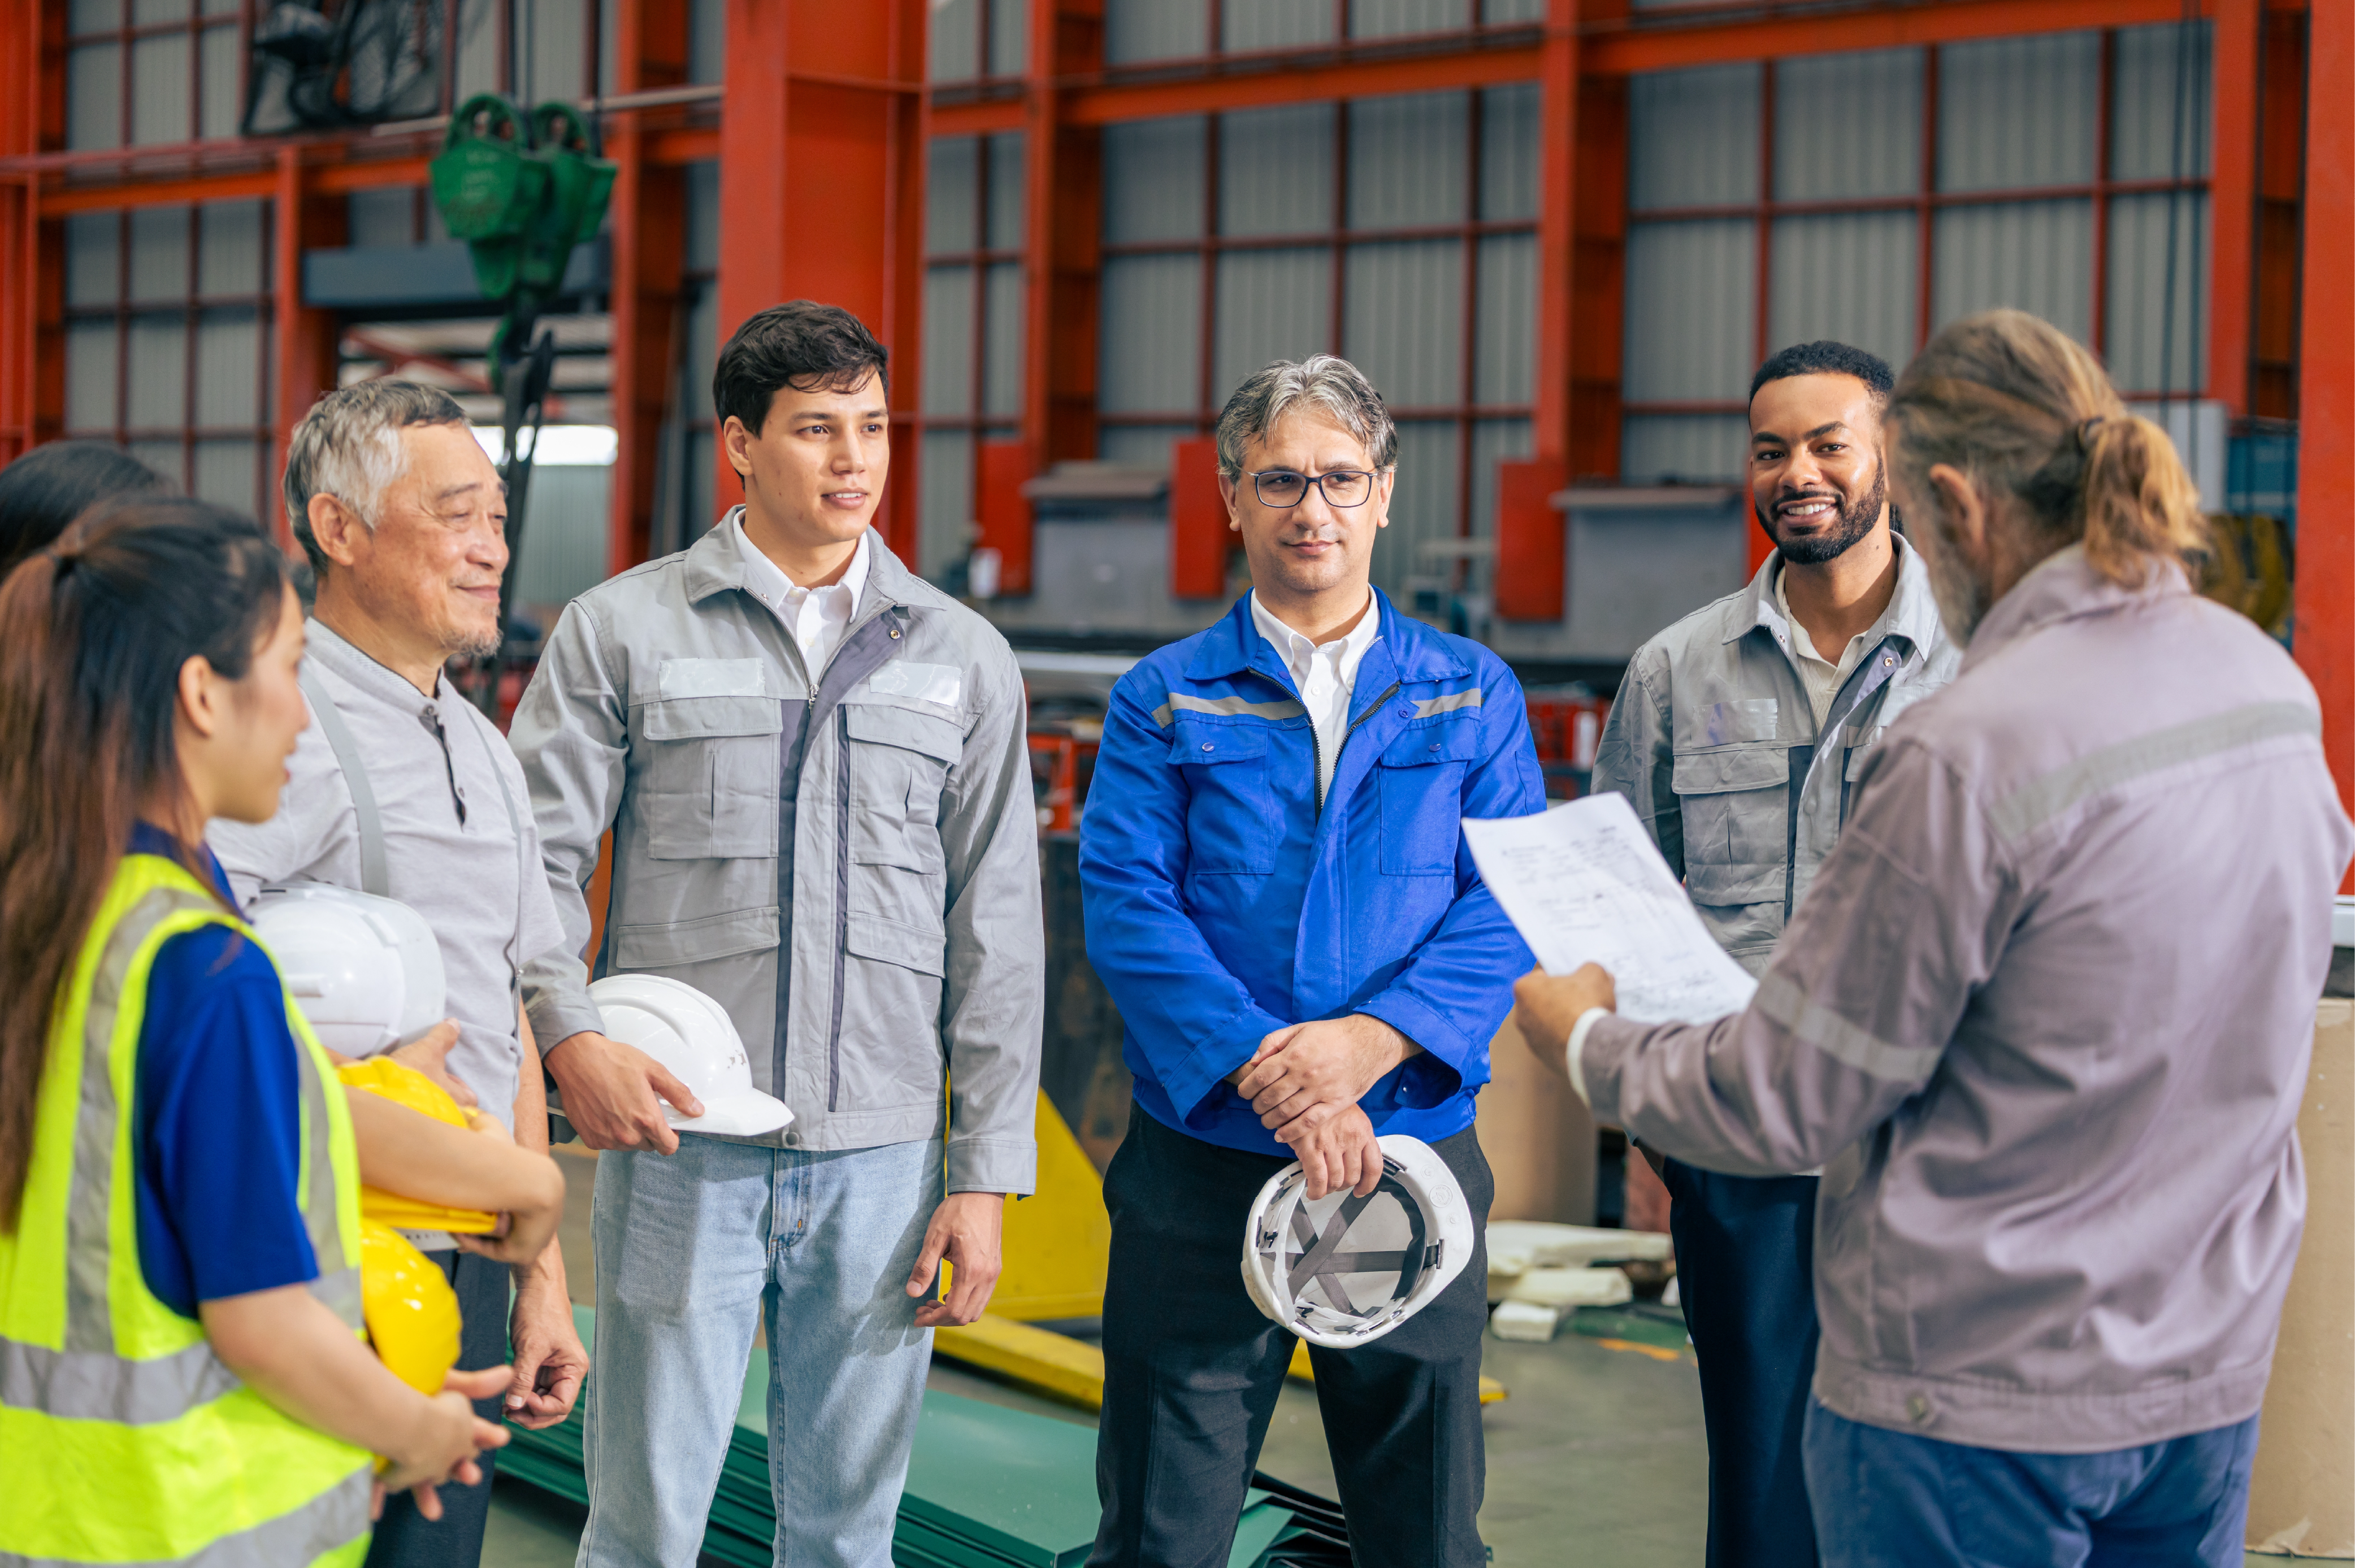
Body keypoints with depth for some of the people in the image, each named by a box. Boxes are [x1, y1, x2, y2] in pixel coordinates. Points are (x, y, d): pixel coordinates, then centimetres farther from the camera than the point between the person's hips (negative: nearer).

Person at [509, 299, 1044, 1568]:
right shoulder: (620, 630, 3)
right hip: (679, 1139, -2)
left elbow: (997, 934, 9)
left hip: (883, 1153, 2)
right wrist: (570, 1036, -17)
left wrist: (987, 1173, 4)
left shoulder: (962, 657, 10)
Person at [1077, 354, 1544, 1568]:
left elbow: (1509, 900, -2)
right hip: (1201, 1163, -1)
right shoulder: (1164, 700, 5)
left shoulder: (1474, 695, 8)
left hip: (1416, 1153, 1)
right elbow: (1126, 904, -6)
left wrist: (1370, 1041, -19)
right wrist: (1265, 1070, -20)